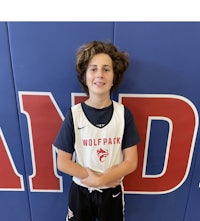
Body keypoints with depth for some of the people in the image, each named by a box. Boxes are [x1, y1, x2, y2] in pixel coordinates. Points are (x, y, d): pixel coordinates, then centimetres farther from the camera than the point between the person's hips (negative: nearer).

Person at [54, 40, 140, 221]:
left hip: (112, 191, 1)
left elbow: (131, 162, -12)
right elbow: (62, 163, -11)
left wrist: (99, 180, -18)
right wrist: (91, 178, -17)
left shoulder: (123, 113, -13)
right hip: (80, 190, 0)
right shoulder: (74, 114, -15)